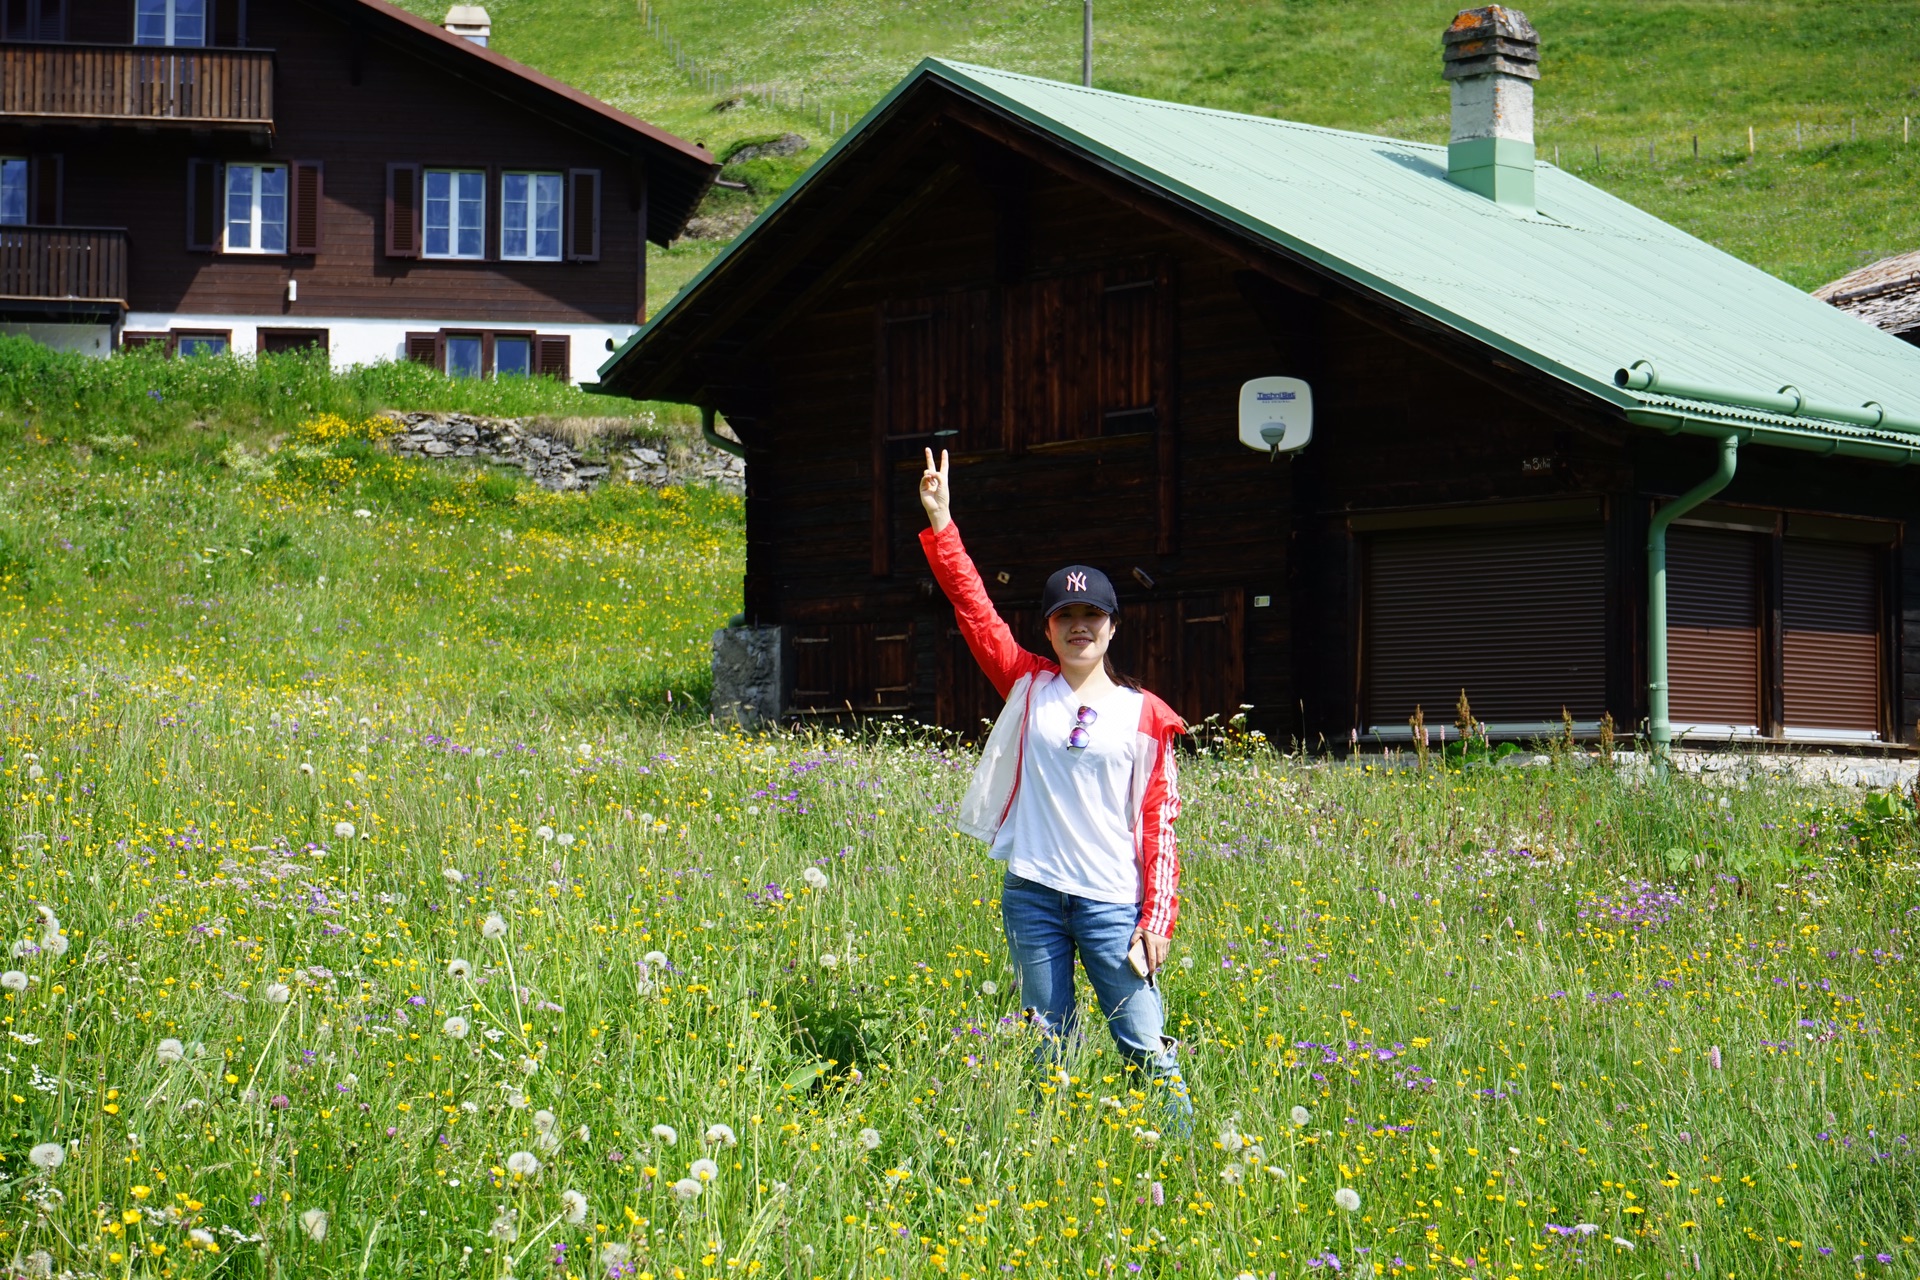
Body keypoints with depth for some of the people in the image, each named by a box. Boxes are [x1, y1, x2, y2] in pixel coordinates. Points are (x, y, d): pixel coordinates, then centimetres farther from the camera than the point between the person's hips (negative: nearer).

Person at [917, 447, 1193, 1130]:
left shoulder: (1144, 715, 3)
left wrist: (1158, 918, -4)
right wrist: (941, 522, -4)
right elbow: (975, 608, 2)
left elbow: (1160, 824, 2)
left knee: (1147, 1047, -4)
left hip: (1112, 904, -2)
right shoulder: (1028, 687, 7)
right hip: (1033, 896, 2)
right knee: (1050, 1051, 8)